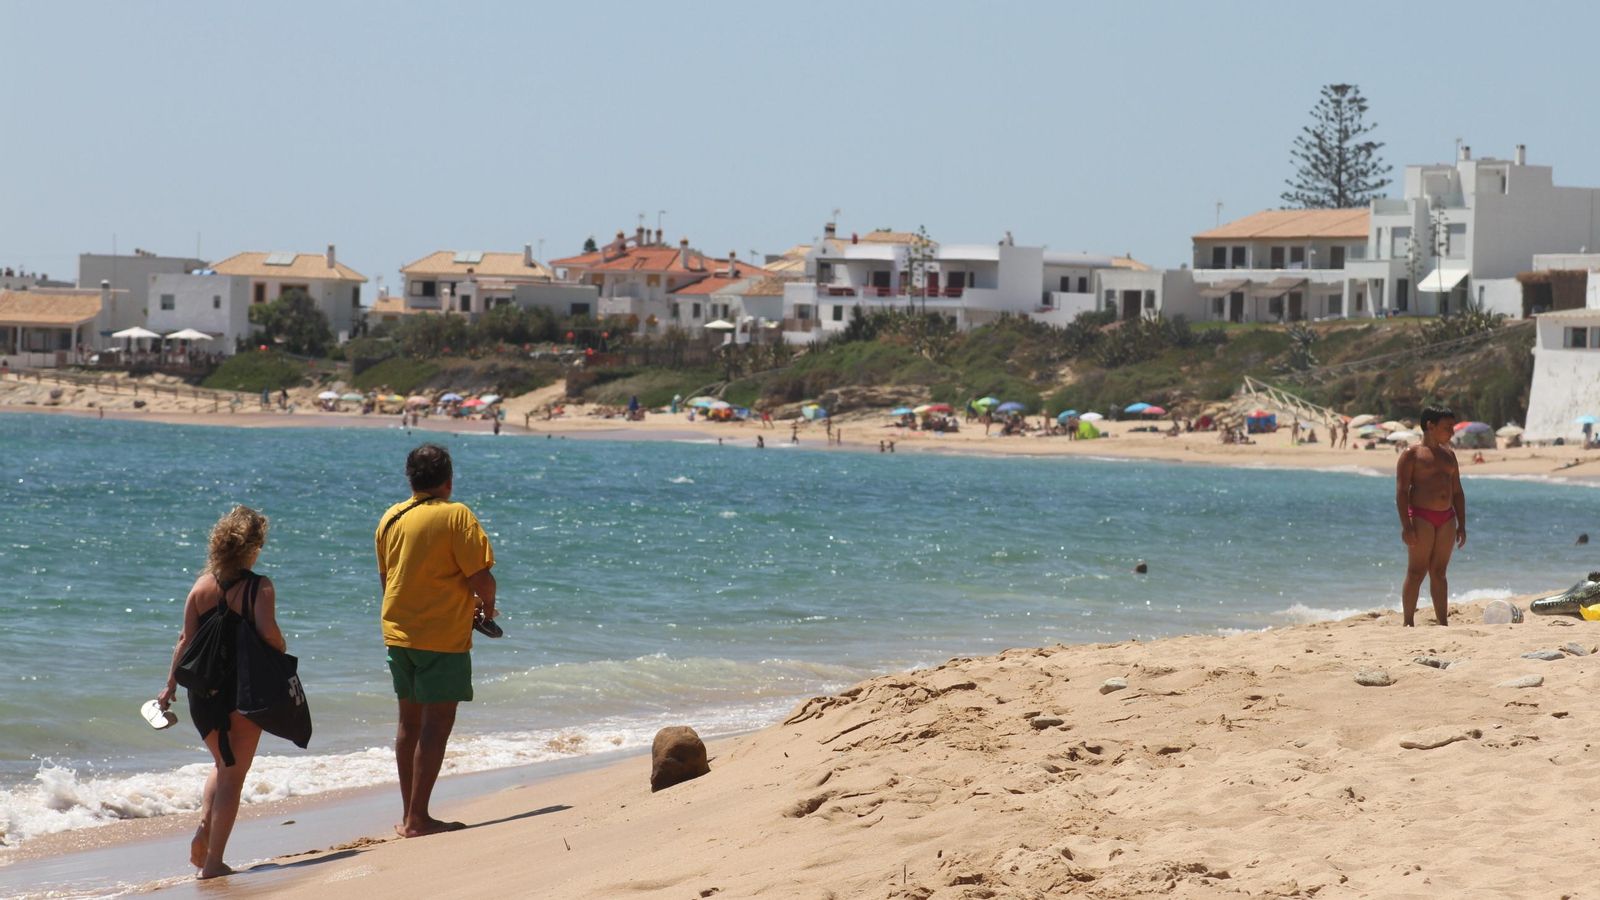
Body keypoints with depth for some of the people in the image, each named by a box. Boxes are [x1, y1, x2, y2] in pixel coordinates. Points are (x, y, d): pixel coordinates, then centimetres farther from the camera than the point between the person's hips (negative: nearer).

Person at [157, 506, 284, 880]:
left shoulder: (202, 585, 3)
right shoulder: (259, 587, -10)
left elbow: (186, 639, 2)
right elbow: (267, 631, -23)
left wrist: (170, 686, 8)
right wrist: (281, 653, -2)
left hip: (201, 690, 5)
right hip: (243, 690, -5)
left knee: (222, 763, 26)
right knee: (233, 775, 3)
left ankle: (205, 827, 4)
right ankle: (214, 860, 0)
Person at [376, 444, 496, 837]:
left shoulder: (390, 518, 6)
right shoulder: (456, 516, -12)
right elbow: (480, 577, -17)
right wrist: (487, 605, 5)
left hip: (398, 632, 7)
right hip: (443, 637, -7)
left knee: (409, 723, 16)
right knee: (436, 724, -3)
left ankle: (409, 815, 22)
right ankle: (418, 819, -5)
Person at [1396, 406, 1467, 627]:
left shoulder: (1448, 455, 17)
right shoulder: (1412, 454, -3)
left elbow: (1457, 492, 20)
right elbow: (1401, 491, -9)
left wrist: (1461, 524, 13)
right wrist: (1406, 525, -17)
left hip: (1447, 518, 6)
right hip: (1421, 516, -6)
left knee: (1439, 572, 8)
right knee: (1416, 572, -6)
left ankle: (1443, 623, 9)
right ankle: (1409, 623, -3)